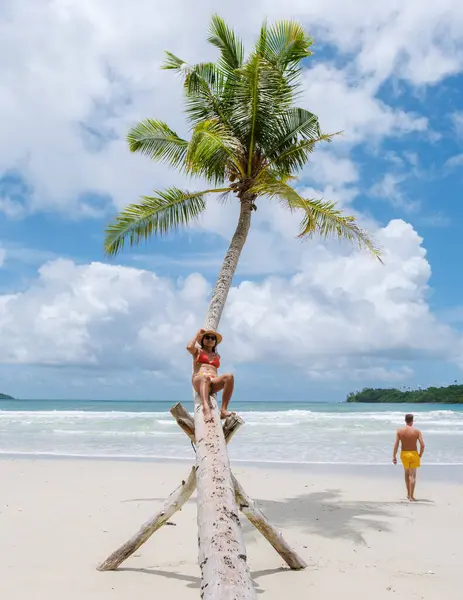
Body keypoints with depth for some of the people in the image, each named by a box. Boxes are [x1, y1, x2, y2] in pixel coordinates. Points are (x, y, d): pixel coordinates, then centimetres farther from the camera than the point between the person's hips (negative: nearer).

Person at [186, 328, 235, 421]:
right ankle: (206, 407, -65)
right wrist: (198, 334, 13)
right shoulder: (198, 351, 22)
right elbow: (189, 347, 2)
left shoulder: (217, 356, 32)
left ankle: (224, 410, -39)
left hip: (213, 383, 3)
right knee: (205, 377, -42)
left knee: (229, 376, -30)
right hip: (199, 381, -3)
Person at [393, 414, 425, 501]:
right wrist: (420, 455, 3)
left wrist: (394, 456, -1)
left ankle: (408, 493, 29)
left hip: (404, 454, 2)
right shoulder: (417, 431, -9)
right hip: (414, 454, -2)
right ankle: (411, 496, -2)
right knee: (412, 475, 3)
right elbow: (422, 445, -12)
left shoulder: (400, 430, -6)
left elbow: (396, 445, -9)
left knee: (407, 473, 22)